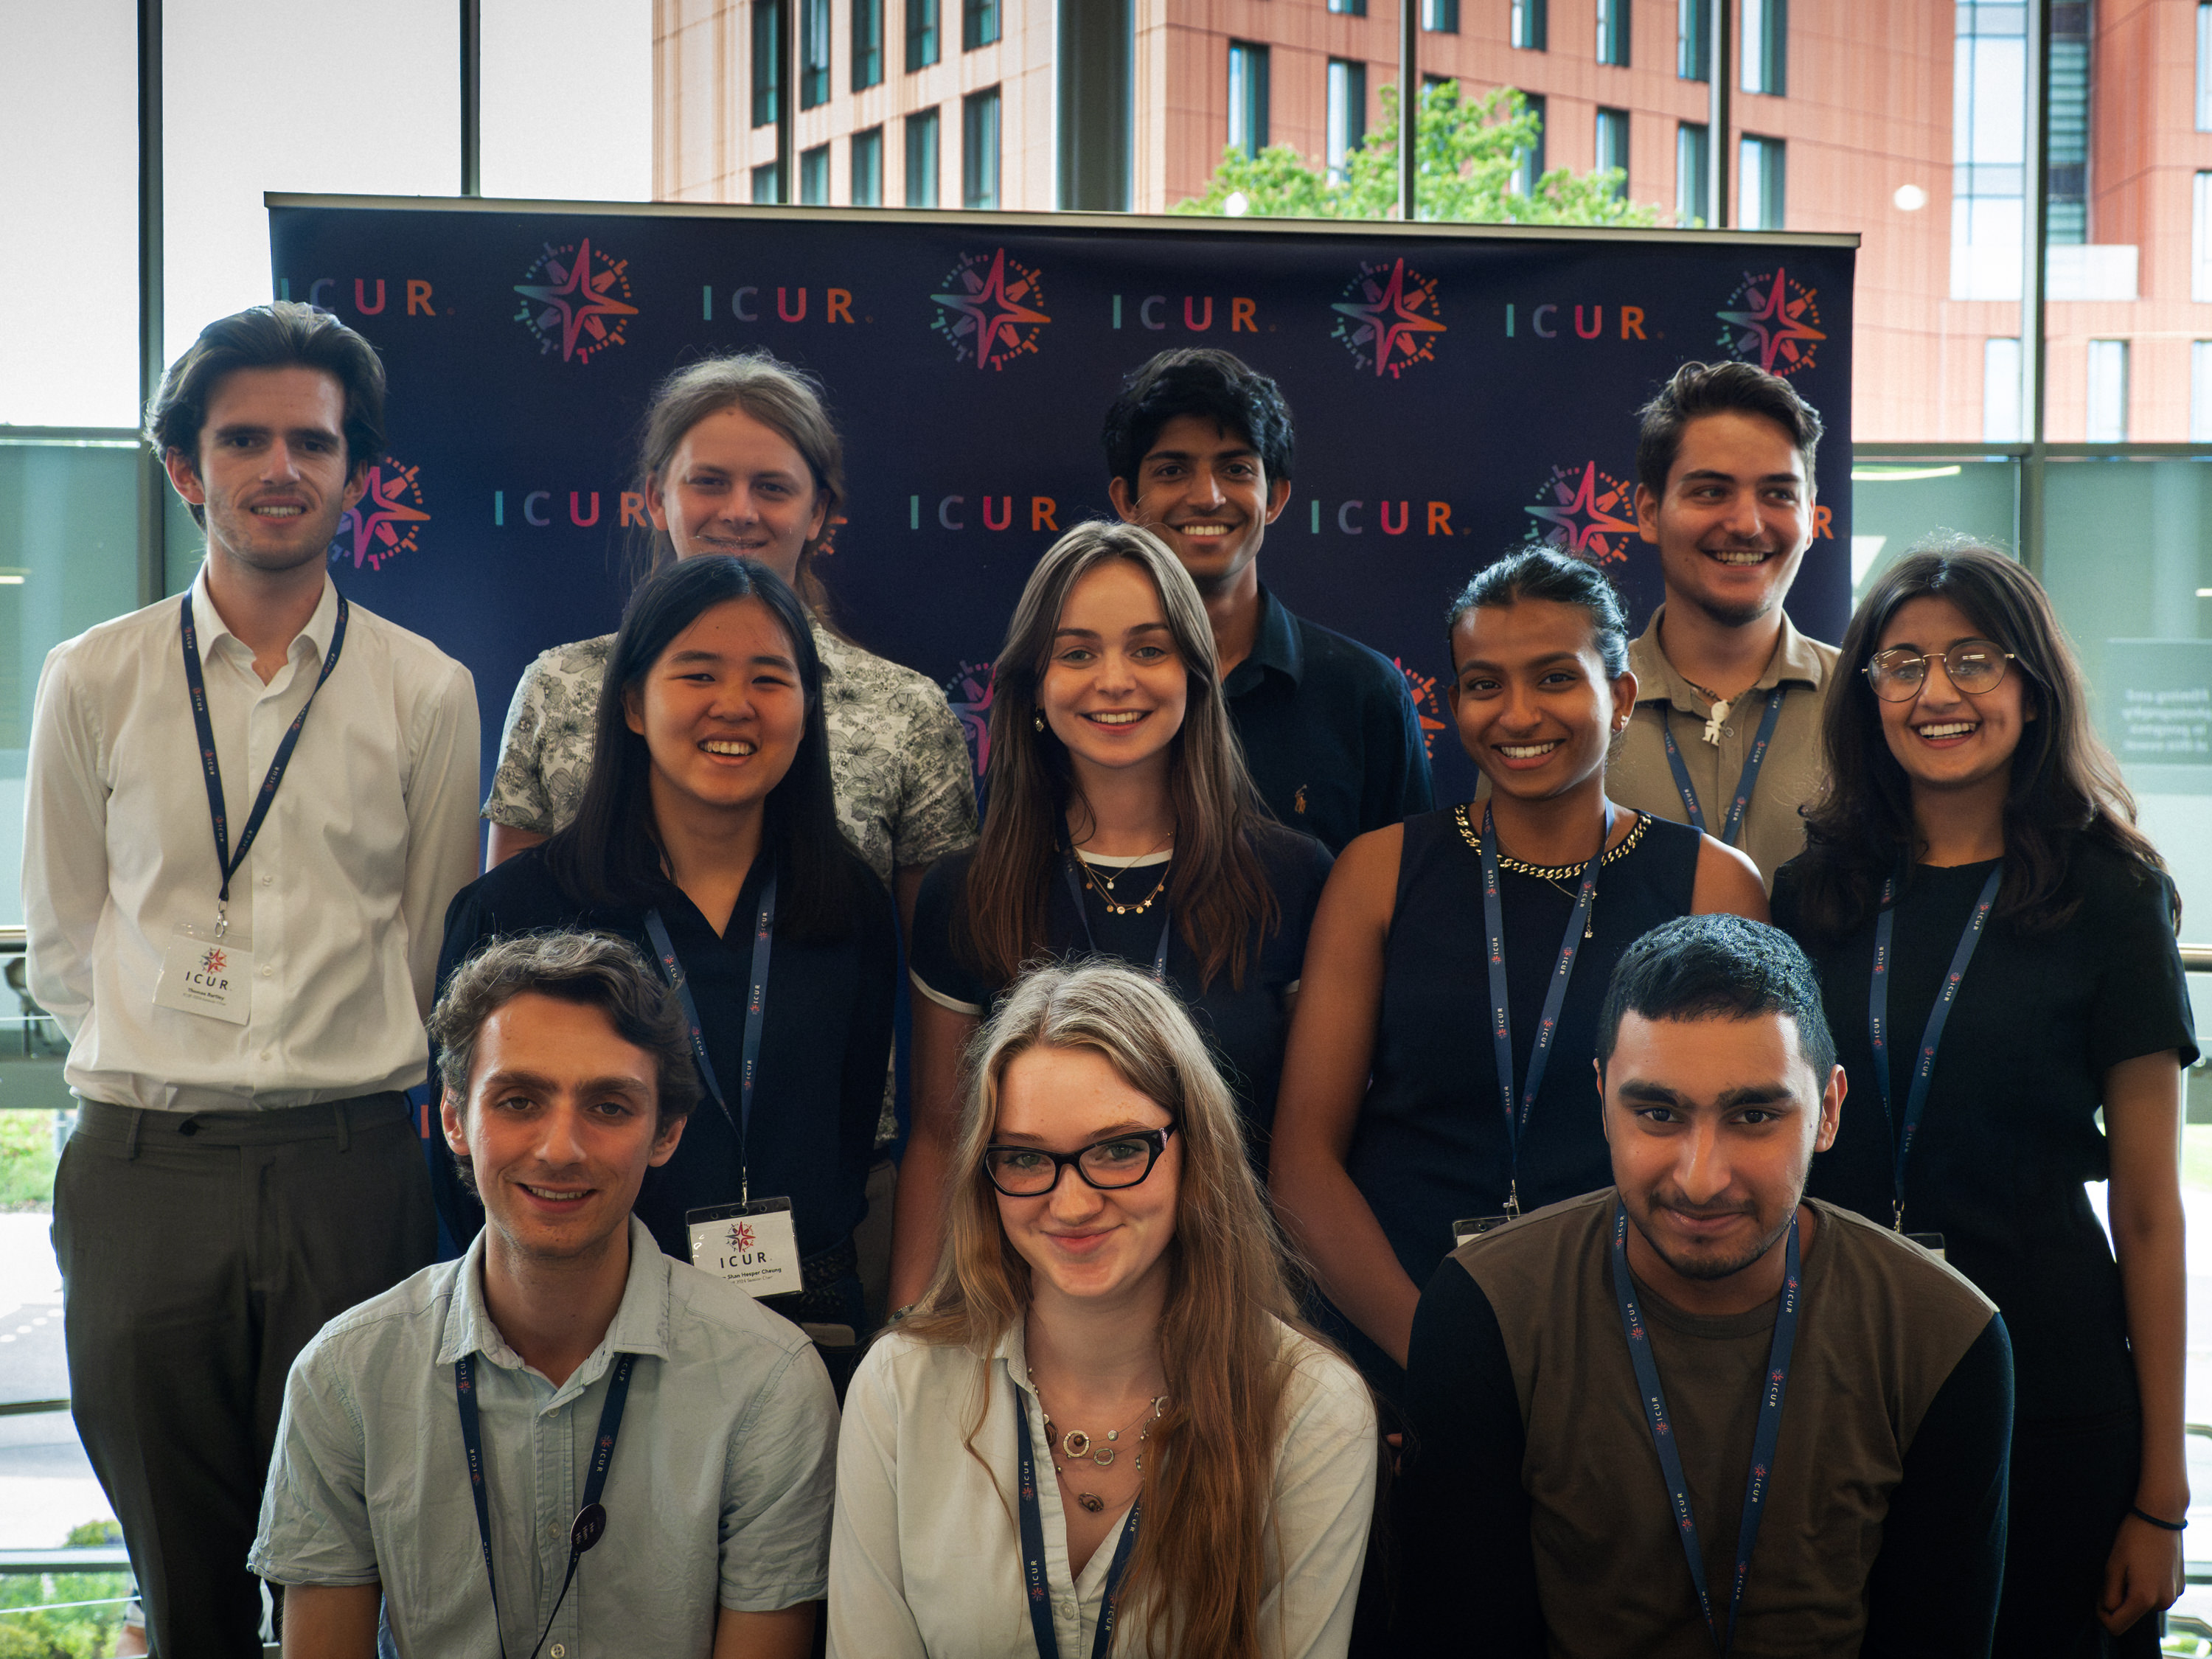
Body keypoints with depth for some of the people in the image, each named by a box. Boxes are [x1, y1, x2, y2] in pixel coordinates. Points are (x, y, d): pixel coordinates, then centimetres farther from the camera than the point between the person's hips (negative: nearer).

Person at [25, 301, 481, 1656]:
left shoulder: (426, 693, 3)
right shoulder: (94, 683, 5)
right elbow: (65, 947, 13)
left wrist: (337, 1080, 10)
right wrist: (174, 1063, 11)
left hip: (352, 1171, -1)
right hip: (143, 1171, 1)